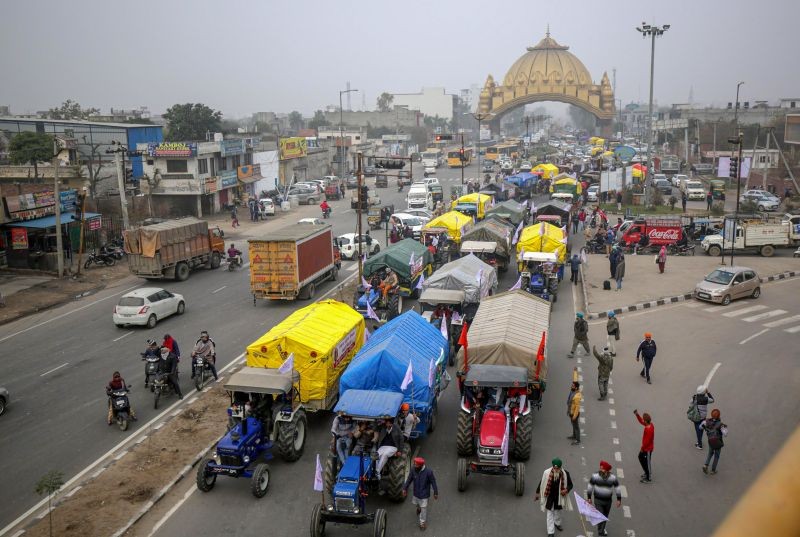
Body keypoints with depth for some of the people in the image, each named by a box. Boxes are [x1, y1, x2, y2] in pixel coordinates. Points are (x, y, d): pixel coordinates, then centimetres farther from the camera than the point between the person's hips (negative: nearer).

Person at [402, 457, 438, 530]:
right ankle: (419, 508, 63)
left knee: (423, 509, 9)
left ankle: (423, 522, 33)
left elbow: (433, 482, -15)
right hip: (416, 493, 4)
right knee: (415, 503, 28)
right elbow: (409, 479, -3)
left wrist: (435, 493, -6)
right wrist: (405, 488, -2)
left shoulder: (428, 472, -28)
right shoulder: (413, 470, -19)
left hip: (424, 494, -4)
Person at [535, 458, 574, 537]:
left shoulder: (565, 474, -18)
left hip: (559, 497, 2)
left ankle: (557, 524, 53)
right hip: (549, 497, -2)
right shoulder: (546, 473, -20)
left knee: (558, 512, 25)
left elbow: (570, 484, -3)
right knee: (550, 514, 5)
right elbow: (541, 483, -5)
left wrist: (566, 490, -24)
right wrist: (537, 493, 2)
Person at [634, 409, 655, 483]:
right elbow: (641, 421, 11)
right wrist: (637, 415, -4)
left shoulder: (649, 430, -33)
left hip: (647, 449, -10)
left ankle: (649, 478, 22)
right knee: (641, 457, 25)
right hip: (645, 447, 10)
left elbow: (647, 441, -27)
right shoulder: (649, 424, -6)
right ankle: (647, 473, 39)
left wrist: (642, 448, -13)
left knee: (647, 462, 6)